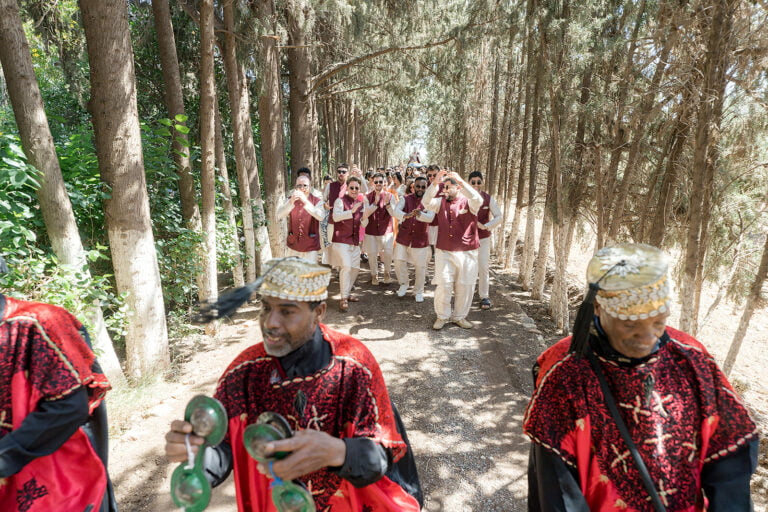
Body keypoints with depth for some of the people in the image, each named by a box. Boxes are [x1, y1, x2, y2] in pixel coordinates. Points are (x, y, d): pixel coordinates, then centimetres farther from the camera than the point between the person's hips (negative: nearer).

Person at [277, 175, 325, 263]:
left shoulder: (317, 201, -4)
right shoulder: (290, 200, 3)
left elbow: (321, 216, -24)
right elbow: (280, 215, -14)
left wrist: (305, 201, -32)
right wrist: (291, 201, -30)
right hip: (292, 247, 3)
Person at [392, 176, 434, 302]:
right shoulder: (405, 199, -2)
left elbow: (430, 217, -21)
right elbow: (395, 211, -21)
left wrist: (419, 214, -43)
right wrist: (406, 215, -43)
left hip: (420, 240, -1)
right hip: (403, 237, 1)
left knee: (420, 266, 3)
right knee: (399, 261, 2)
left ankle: (418, 291, 22)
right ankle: (403, 284, 28)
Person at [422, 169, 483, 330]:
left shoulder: (468, 202, -2)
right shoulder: (440, 202, 5)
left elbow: (478, 200, -24)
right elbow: (426, 202, -13)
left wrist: (461, 181, -35)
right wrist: (435, 183, -26)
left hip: (467, 253, -1)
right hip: (443, 252, 1)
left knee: (465, 286, 9)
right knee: (443, 285, 3)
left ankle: (459, 316, 27)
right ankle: (442, 316, 21)